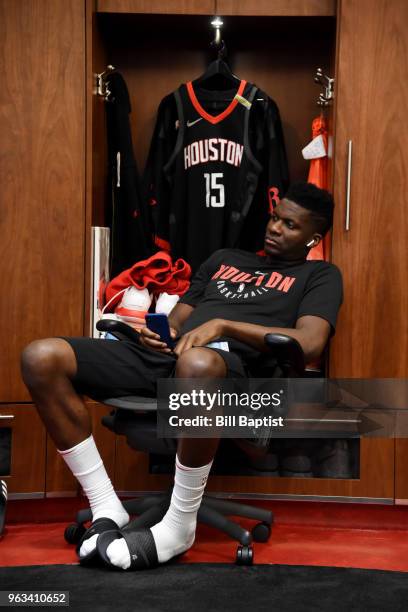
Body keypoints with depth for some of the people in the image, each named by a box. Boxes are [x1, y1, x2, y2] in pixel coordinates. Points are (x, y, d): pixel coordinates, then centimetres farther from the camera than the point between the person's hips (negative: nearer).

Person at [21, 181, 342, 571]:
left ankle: (179, 526, -23)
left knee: (197, 363, -46)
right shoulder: (224, 258, 33)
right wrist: (157, 332, 5)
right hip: (164, 356, 6)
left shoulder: (319, 276, 17)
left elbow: (310, 343, -3)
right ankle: (106, 507, -11)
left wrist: (224, 324, -10)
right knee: (41, 358, -16)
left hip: (229, 365, -6)